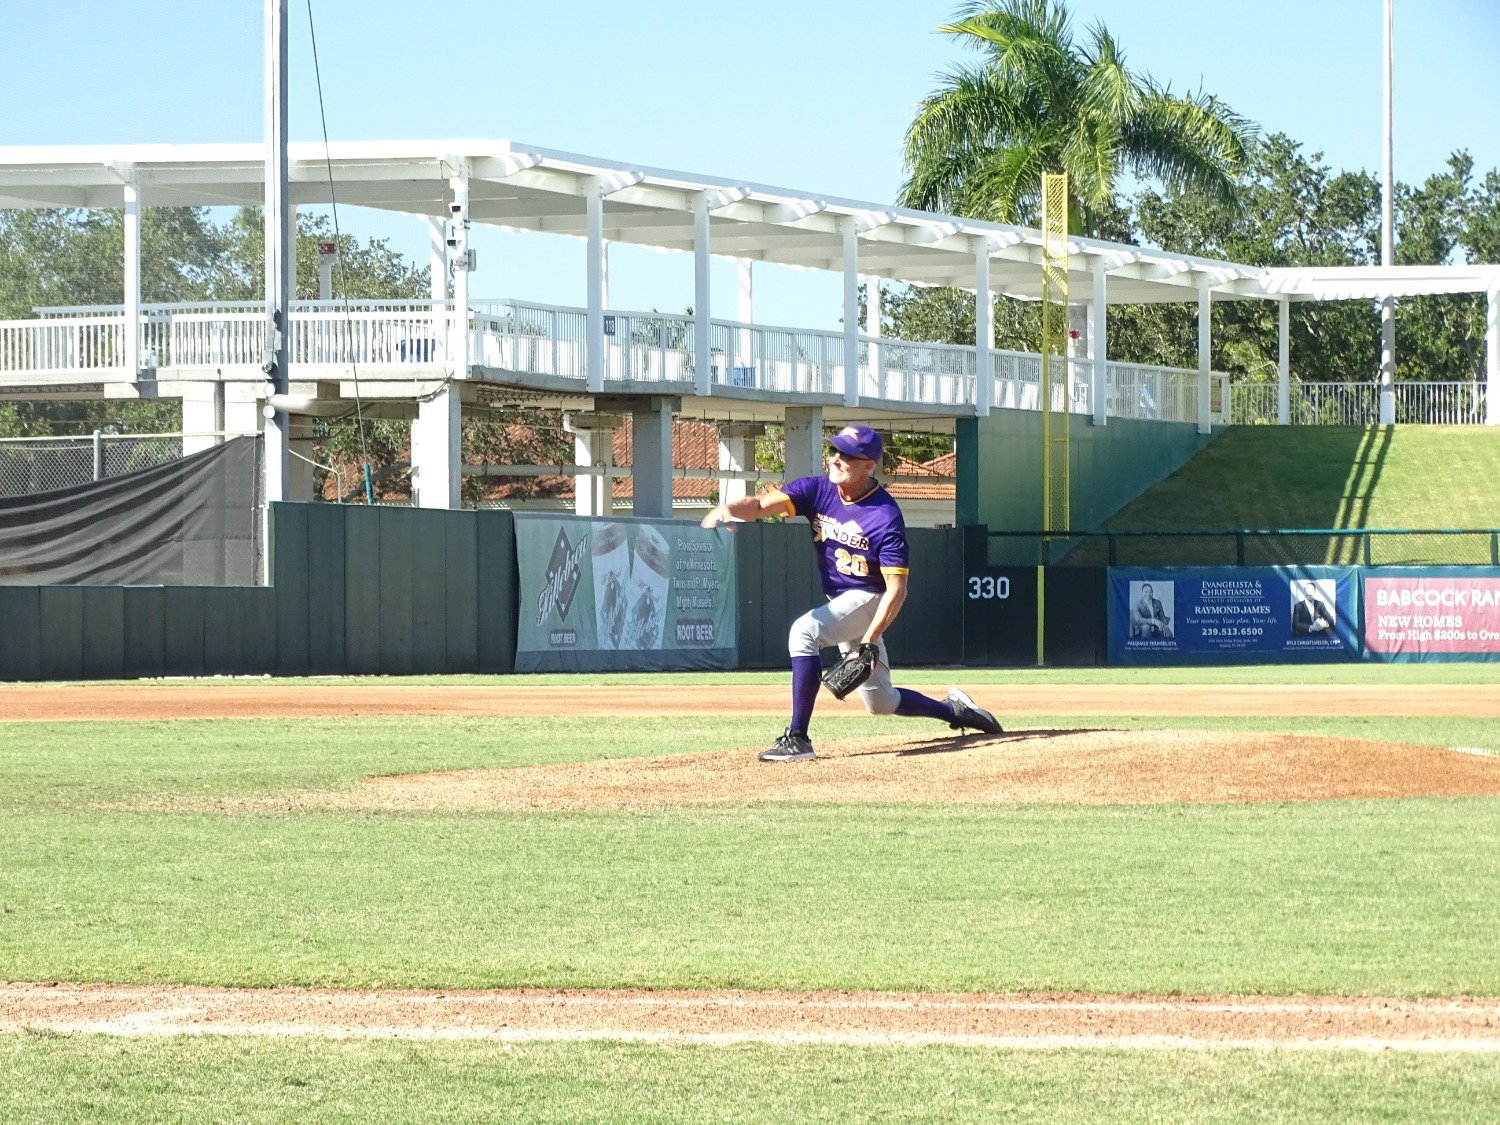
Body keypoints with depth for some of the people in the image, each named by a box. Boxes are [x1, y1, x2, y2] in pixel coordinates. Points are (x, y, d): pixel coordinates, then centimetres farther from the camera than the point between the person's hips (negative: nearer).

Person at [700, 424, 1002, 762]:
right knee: (879, 702, 14)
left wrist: (869, 642, -29)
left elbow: (897, 590, -22)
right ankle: (954, 710, 37)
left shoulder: (885, 516, -22)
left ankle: (798, 739, -30)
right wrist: (728, 509, -41)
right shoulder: (818, 491, -6)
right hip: (840, 604, 7)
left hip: (867, 599, -7)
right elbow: (763, 504, -19)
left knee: (805, 631, -31)